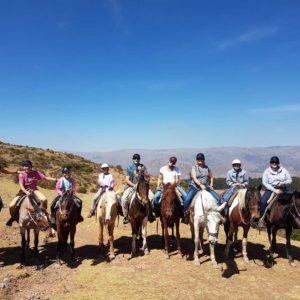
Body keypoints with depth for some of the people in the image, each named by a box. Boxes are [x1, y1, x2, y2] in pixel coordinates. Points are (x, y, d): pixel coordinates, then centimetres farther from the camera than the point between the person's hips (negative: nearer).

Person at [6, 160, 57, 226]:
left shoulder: (35, 173, -5)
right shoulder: (21, 175, -10)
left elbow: (45, 177, -7)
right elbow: (21, 186, -20)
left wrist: (54, 179, -21)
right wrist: (26, 192, -39)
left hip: (34, 190, 1)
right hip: (24, 191, 0)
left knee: (44, 199, -28)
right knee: (12, 205, -14)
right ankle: (13, 217, 20)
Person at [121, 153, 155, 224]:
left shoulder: (143, 167, 8)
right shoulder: (129, 168, 6)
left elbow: (148, 177, 3)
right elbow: (127, 180, 0)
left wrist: (143, 172, -15)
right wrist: (134, 185, -15)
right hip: (131, 186, -1)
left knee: (151, 196, -22)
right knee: (124, 199, -26)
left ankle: (150, 214, -5)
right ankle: (125, 217, -11)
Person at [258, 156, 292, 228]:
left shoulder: (284, 170, 6)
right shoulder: (267, 172, 0)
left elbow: (289, 180, 4)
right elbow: (265, 183, -8)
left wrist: (283, 183, -18)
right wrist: (274, 190, -19)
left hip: (283, 190, 2)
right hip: (270, 190, -2)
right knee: (263, 201, -28)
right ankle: (262, 218, -17)